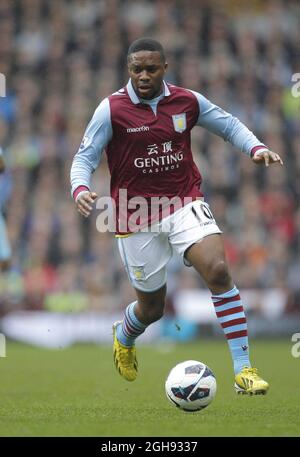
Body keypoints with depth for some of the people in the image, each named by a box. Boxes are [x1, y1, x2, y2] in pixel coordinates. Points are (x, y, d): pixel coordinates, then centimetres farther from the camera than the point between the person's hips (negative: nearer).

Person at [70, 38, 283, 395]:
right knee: (151, 308, 9)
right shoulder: (112, 109, -8)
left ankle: (243, 369, -22)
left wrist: (256, 147, -5)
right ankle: (123, 337, 50)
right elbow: (84, 157, -5)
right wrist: (80, 190, -25)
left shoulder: (188, 101, 0)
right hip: (136, 216, -1)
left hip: (185, 204, 2)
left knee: (218, 269, -24)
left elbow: (228, 125, 14)